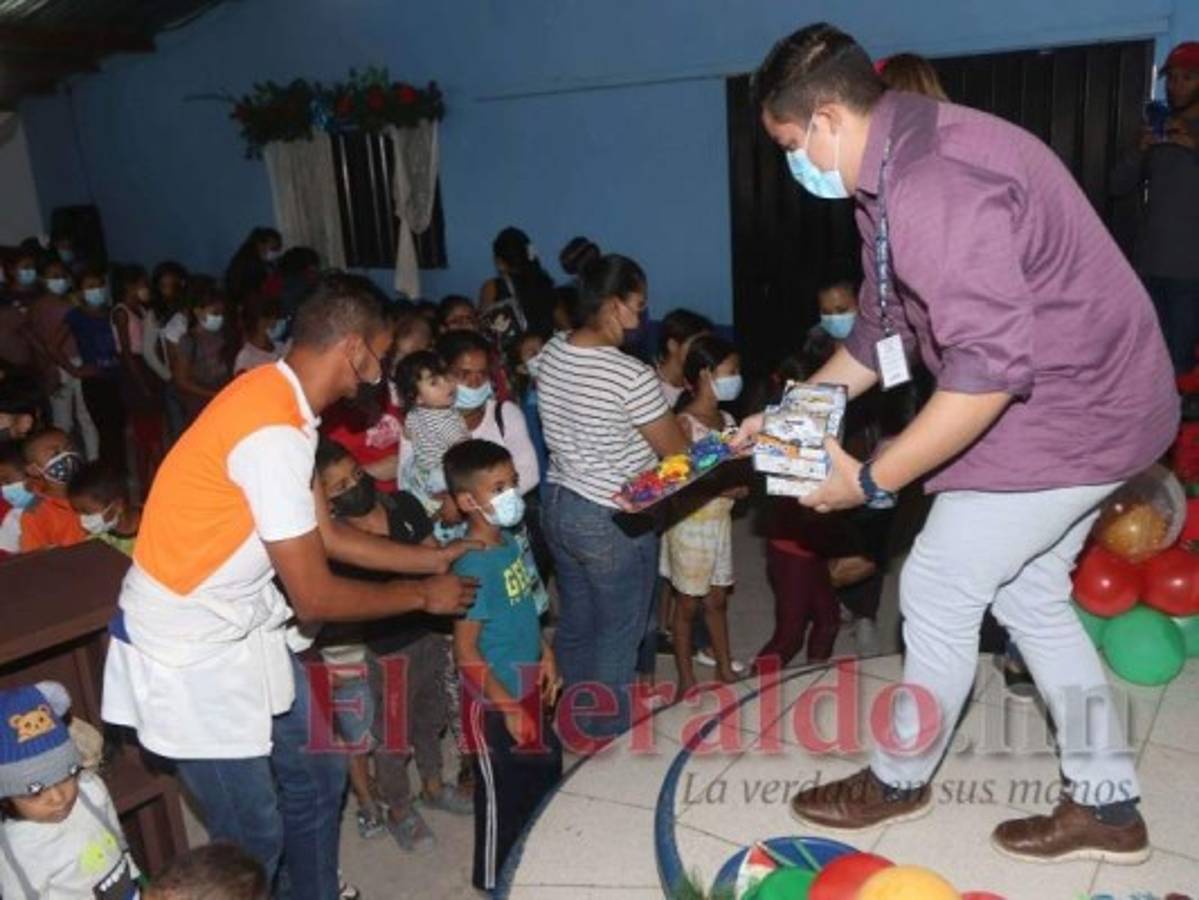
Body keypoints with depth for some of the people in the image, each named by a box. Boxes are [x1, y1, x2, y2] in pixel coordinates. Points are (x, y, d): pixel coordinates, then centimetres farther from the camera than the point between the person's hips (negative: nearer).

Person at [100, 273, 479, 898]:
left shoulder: (276, 398, 1)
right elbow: (316, 597, -21)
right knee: (253, 836, 6)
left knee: (317, 776, 19)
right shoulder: (274, 433, -28)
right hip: (191, 652, -9)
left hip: (245, 632, 9)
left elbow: (328, 535, 10)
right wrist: (422, 595, -7)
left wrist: (433, 558, 12)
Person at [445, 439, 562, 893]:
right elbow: (465, 652, -24)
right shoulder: (474, 567, -28)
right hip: (496, 703, -9)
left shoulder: (509, 540, -2)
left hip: (528, 688, 9)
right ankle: (496, 880, 36)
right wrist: (508, 708, -19)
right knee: (503, 795, 11)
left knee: (546, 772, 25)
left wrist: (545, 655, 9)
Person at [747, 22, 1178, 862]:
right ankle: (1108, 806, 30)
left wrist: (870, 480, -23)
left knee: (939, 591, 2)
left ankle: (899, 781, 25)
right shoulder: (896, 175, 8)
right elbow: (881, 330, 15)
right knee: (1028, 592, 17)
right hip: (1085, 402, 10)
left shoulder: (932, 182, -28)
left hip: (1068, 413, -10)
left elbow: (988, 368, -32)